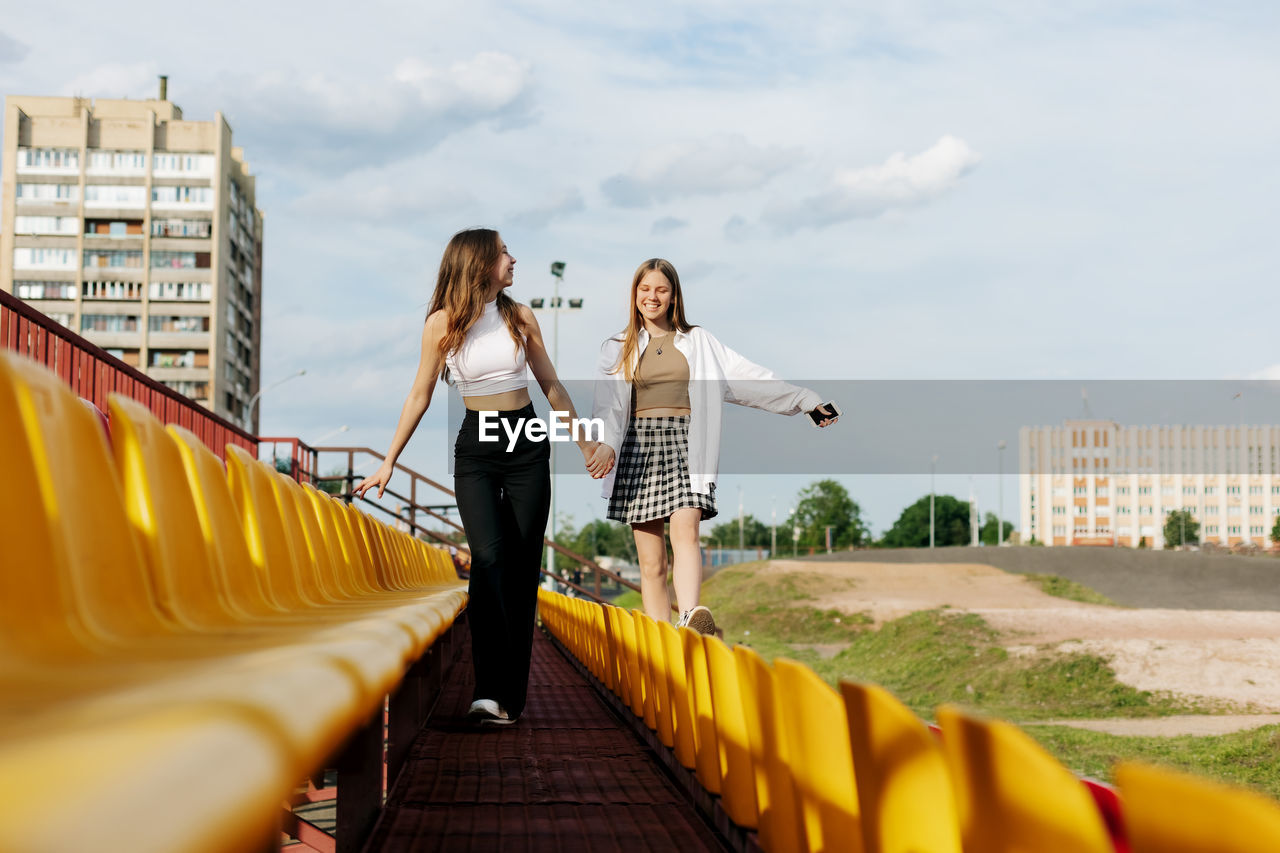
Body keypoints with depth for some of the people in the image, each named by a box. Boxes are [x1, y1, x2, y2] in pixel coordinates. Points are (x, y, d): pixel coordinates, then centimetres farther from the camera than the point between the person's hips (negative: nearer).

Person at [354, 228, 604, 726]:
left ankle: (512, 696, 4)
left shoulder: (520, 317, 5)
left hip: (527, 445, 2)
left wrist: (586, 446, 16)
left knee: (522, 566, -1)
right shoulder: (442, 323, -2)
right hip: (476, 447, -2)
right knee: (489, 557, -19)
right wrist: (389, 462, 2)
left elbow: (551, 386, 14)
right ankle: (490, 693, -23)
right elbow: (420, 396, 3)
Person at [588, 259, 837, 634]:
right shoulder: (619, 348, 15)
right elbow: (608, 403, 0)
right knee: (651, 563, -4)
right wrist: (606, 444, -19)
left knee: (685, 531, -26)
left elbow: (749, 378, 17)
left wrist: (806, 399, 12)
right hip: (639, 446, 1)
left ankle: (689, 620, -46)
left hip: (686, 444, -1)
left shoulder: (697, 342, 18)